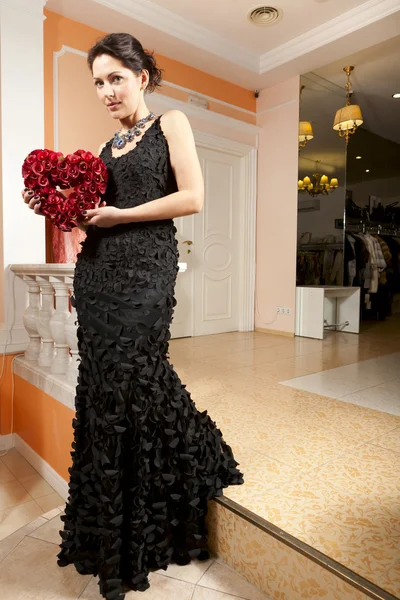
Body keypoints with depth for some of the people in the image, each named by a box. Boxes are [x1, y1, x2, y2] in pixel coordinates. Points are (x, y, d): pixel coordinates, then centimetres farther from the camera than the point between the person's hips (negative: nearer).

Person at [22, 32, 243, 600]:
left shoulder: (171, 123, 6)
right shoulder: (108, 147, 22)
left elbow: (192, 198, -8)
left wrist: (118, 214, -8)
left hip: (144, 270, -6)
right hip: (98, 271, 6)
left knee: (127, 387, -5)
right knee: (104, 390, 7)